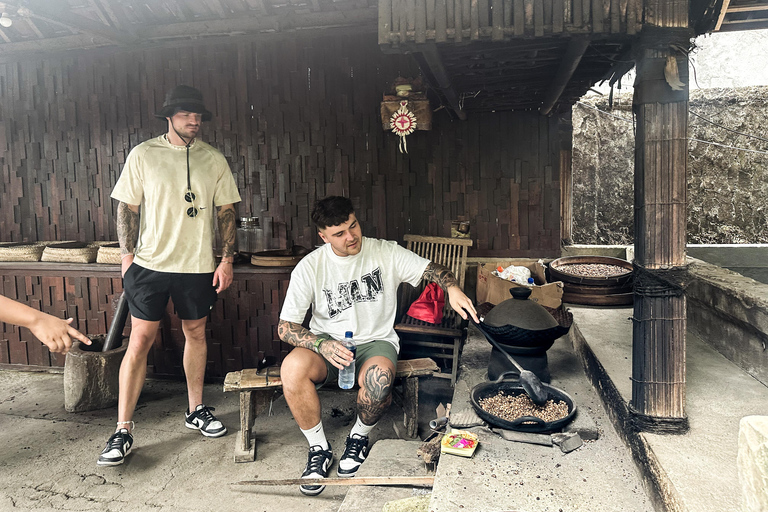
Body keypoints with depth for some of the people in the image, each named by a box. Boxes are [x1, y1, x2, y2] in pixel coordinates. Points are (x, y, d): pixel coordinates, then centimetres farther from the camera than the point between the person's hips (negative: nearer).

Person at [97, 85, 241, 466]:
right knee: (140, 340, -3)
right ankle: (123, 430, 7)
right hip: (150, 263, -2)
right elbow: (127, 208, 4)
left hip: (198, 265, 2)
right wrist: (127, 256, -2)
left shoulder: (214, 160, 5)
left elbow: (226, 212, 6)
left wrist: (227, 259, 0)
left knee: (196, 333, 12)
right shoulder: (143, 155, 1)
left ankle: (196, 410, 29)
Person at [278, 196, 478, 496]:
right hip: (327, 344, 1)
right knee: (292, 367, -31)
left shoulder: (385, 253, -5)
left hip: (375, 342, 0)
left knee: (380, 377, -36)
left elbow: (431, 268, -5)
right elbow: (285, 327, -8)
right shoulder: (309, 268, -6)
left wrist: (452, 288, -28)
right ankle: (319, 448, -7)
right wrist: (322, 345, -27)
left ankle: (359, 438, -1)